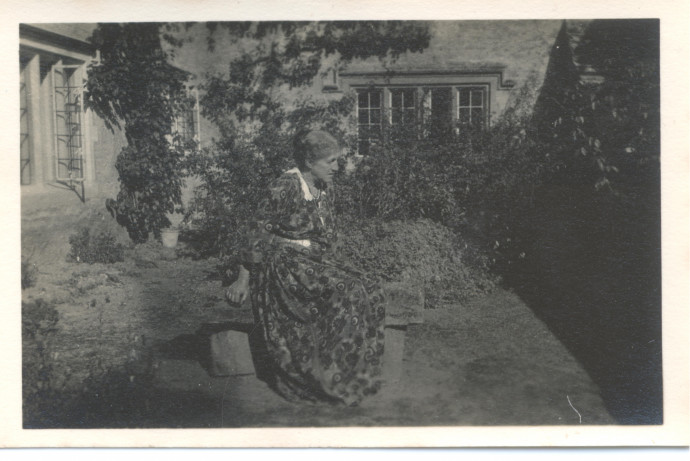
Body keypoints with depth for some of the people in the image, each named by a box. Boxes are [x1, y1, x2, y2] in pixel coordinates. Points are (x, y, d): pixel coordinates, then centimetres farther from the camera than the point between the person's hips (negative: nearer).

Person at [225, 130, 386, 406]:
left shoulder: (325, 190, 10)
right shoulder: (285, 187, -15)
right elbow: (259, 232, -14)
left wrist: (332, 268, 12)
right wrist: (243, 280, -13)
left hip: (316, 263, 8)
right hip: (284, 266, -8)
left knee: (369, 293, -13)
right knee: (347, 292, -26)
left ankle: (356, 378, -7)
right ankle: (329, 378, -15)